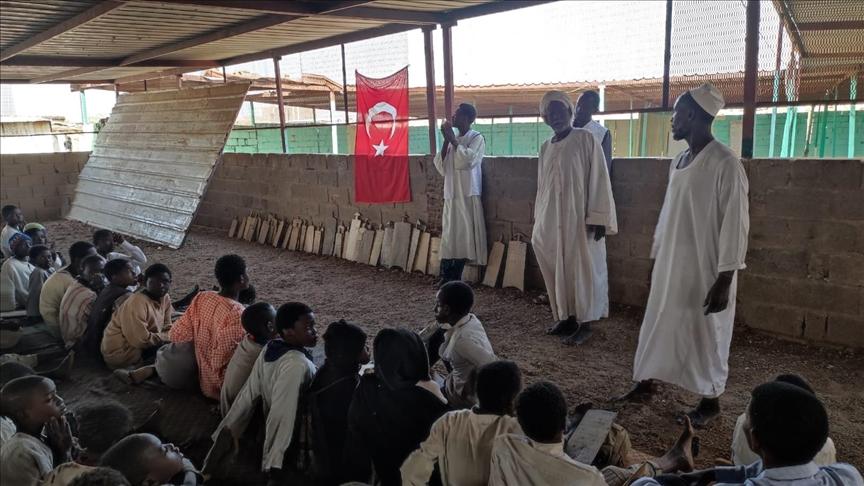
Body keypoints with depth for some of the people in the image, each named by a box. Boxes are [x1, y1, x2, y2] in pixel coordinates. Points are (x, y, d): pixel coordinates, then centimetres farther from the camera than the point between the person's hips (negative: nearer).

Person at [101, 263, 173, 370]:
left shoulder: (165, 298, 1)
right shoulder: (137, 303, -24)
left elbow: (166, 326, 9)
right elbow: (141, 340, -28)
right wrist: (169, 336, -17)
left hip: (140, 346, 9)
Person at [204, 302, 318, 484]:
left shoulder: (270, 349, -5)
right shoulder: (297, 364, -30)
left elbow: (248, 395, -1)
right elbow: (281, 416, -31)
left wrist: (228, 432, 4)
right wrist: (274, 463, -26)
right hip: (296, 446, -8)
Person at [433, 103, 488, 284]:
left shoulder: (477, 138, -3)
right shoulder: (453, 140, 15)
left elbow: (468, 160, -20)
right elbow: (440, 167, 7)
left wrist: (452, 140, -10)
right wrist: (446, 141, -1)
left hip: (467, 196, -6)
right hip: (451, 196, 6)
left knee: (463, 238, -1)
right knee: (449, 238, 4)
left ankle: (451, 282, 8)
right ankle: (448, 282, 9)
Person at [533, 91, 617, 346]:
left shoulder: (586, 139, -6)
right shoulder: (545, 147, 11)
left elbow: (598, 179, -10)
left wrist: (598, 218, -16)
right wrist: (538, 219, 15)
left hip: (579, 218, -6)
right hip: (552, 219, 6)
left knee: (581, 269, 0)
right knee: (558, 270, 9)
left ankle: (584, 323, 9)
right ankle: (566, 318, 22)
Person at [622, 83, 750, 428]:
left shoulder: (725, 164, -17)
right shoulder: (678, 163, 7)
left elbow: (735, 226, -18)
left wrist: (724, 280, -19)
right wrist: (655, 258, 16)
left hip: (705, 272, -7)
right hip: (670, 267, 7)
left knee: (706, 337, 7)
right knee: (658, 328, 17)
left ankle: (710, 401, 25)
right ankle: (645, 383, 34)